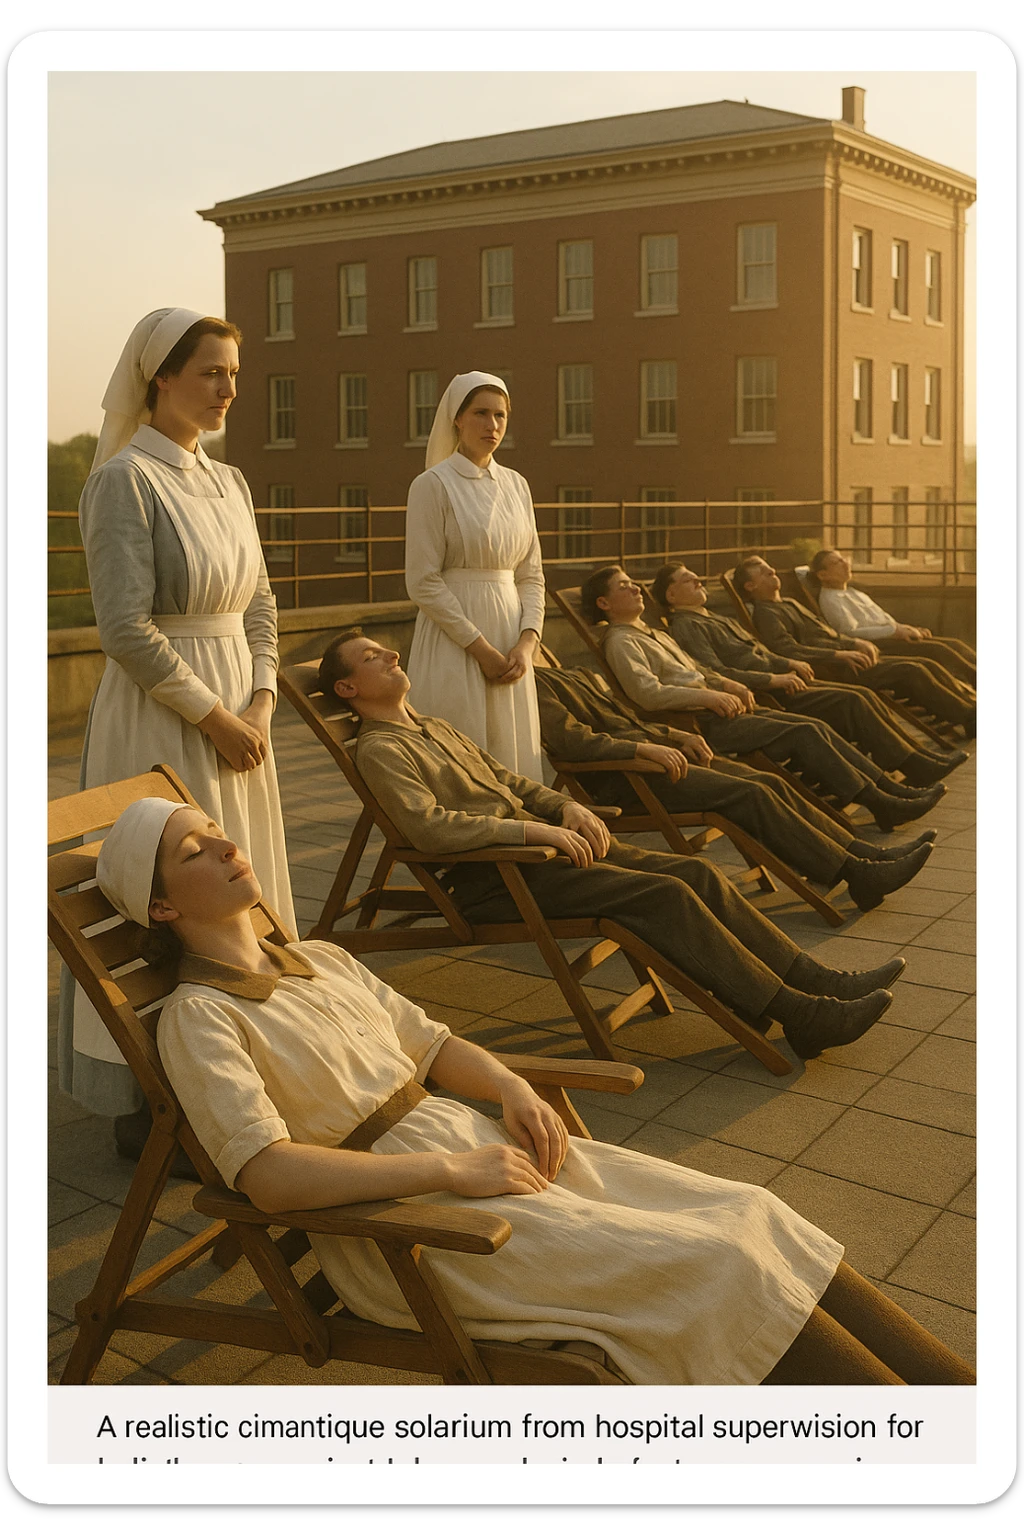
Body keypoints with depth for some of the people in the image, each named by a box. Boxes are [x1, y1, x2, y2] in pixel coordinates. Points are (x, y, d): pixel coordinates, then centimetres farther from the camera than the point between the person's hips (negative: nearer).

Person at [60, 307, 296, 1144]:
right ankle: (149, 1103, 13)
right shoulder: (126, 480, -12)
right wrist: (214, 717, -15)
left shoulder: (228, 481, 12)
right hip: (160, 720, -8)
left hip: (237, 713, 8)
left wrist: (260, 704, -1)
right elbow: (127, 628, -19)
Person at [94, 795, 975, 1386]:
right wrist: (452, 1169, -22)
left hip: (475, 1143, 7)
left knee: (753, 1218, -8)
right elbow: (269, 1175, -19)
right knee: (714, 1268, -19)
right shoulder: (199, 1018, -7)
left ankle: (952, 1385, -3)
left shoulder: (322, 961, 16)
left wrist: (513, 1091, -3)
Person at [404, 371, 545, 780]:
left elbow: (531, 575, 12)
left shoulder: (516, 485, 12)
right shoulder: (433, 484, -5)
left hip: (510, 643, 6)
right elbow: (423, 582, -11)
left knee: (512, 761, 8)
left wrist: (527, 642, -3)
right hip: (455, 645, -6)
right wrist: (480, 648, -14)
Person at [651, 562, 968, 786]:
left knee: (864, 696, -5)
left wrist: (789, 663, 9)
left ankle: (920, 756, -2)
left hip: (778, 684, 10)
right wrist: (773, 679, -20)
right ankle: (918, 770, -15)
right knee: (850, 701, -20)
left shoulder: (719, 619, 25)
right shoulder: (686, 626, -7)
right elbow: (715, 674, -20)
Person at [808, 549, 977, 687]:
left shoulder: (855, 593, 26)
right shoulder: (829, 599, -2)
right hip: (875, 646, -9)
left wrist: (908, 629, 5)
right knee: (937, 649, -25)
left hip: (889, 637, 9)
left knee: (954, 644, -10)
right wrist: (895, 631, -15)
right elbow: (851, 632, -15)